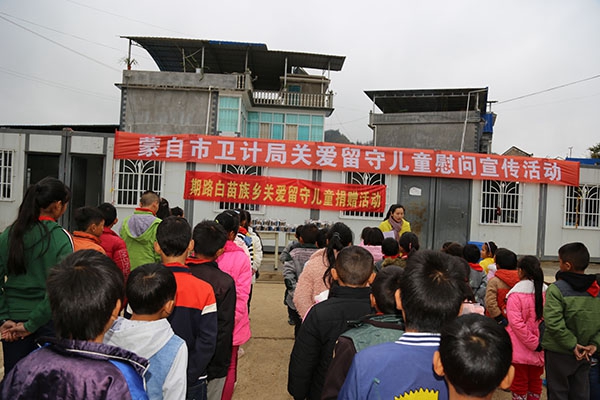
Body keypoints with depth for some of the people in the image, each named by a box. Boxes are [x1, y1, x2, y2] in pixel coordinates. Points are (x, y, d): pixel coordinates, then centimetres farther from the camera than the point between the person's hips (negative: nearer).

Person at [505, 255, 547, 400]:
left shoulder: (515, 294, -18)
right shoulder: (546, 292, -5)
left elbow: (516, 323, -21)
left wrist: (534, 343, -13)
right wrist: (538, 342, 4)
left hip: (519, 349, -4)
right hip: (539, 350, 4)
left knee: (519, 384, 10)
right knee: (535, 381, 21)